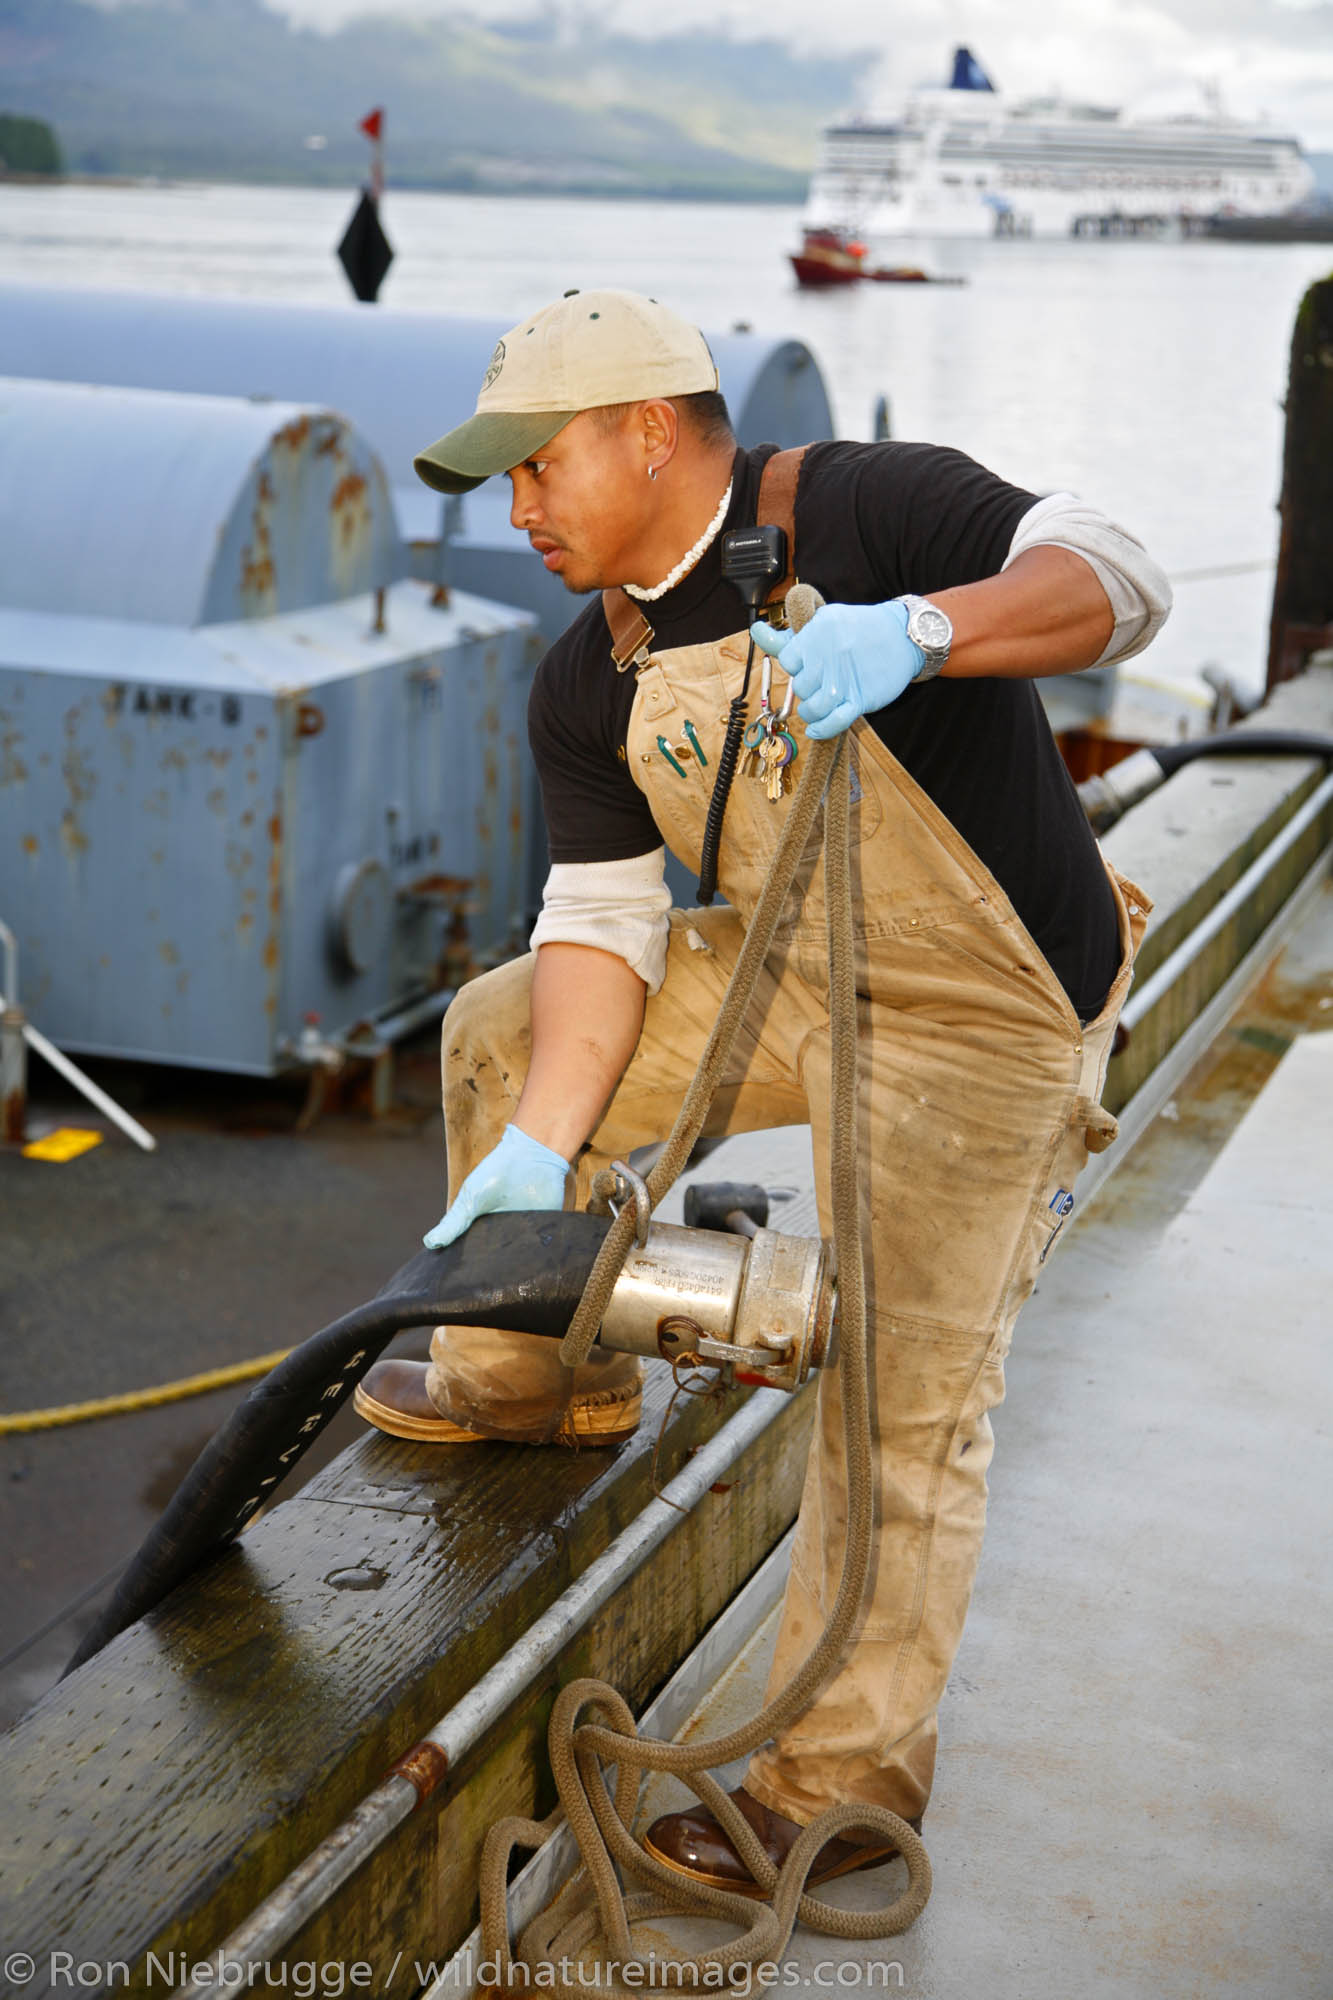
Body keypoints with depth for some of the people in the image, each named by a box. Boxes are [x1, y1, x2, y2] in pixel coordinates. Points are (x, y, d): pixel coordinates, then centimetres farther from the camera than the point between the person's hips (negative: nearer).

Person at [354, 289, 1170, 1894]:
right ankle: (538, 1380, 31)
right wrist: (541, 1147, -14)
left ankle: (843, 1789, 13)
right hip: (791, 979, 8)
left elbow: (1112, 581, -29)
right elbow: (603, 919, -2)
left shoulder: (855, 511, -19)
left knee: (901, 1405, -3)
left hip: (986, 1021, -7)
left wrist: (911, 629, -48)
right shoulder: (585, 689, 1)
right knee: (504, 1034, 13)